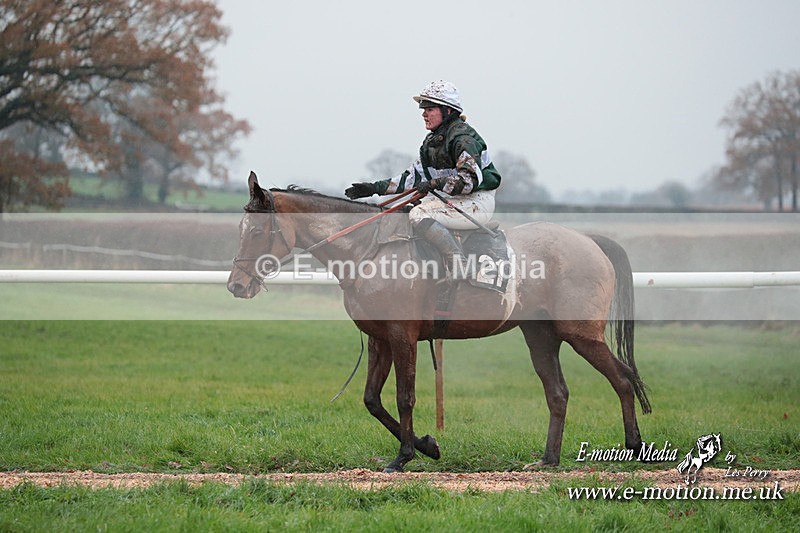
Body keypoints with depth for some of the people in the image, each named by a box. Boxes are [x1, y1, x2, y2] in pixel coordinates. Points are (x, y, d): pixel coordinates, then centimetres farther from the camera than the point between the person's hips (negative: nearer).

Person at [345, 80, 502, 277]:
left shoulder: (463, 137, -15)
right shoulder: (432, 141, 13)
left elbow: (471, 180, -24)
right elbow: (414, 176, 15)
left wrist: (435, 184, -26)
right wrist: (376, 188, 8)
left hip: (479, 203, -10)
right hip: (451, 199, 10)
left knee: (419, 215, -27)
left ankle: (460, 263, -30)